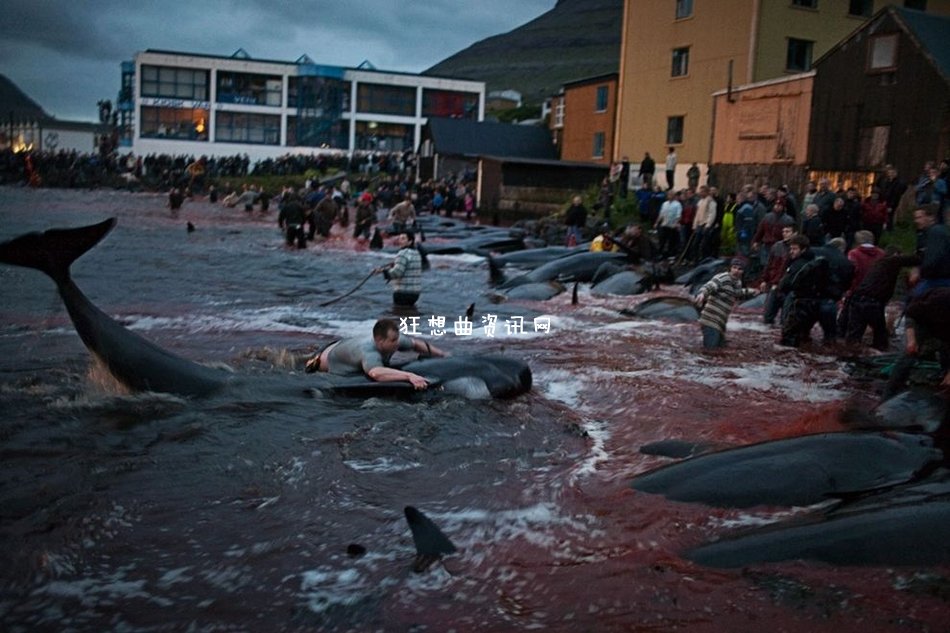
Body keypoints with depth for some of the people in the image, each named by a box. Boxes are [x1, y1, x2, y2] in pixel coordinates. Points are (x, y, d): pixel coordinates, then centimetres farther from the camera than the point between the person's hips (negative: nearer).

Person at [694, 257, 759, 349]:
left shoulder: (738, 282, 13)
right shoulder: (722, 278, -14)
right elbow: (708, 286, -32)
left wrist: (750, 292, 31)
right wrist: (702, 293, -52)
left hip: (721, 321, 9)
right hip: (711, 320, -9)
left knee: (721, 345, 16)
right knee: (710, 346, -14)